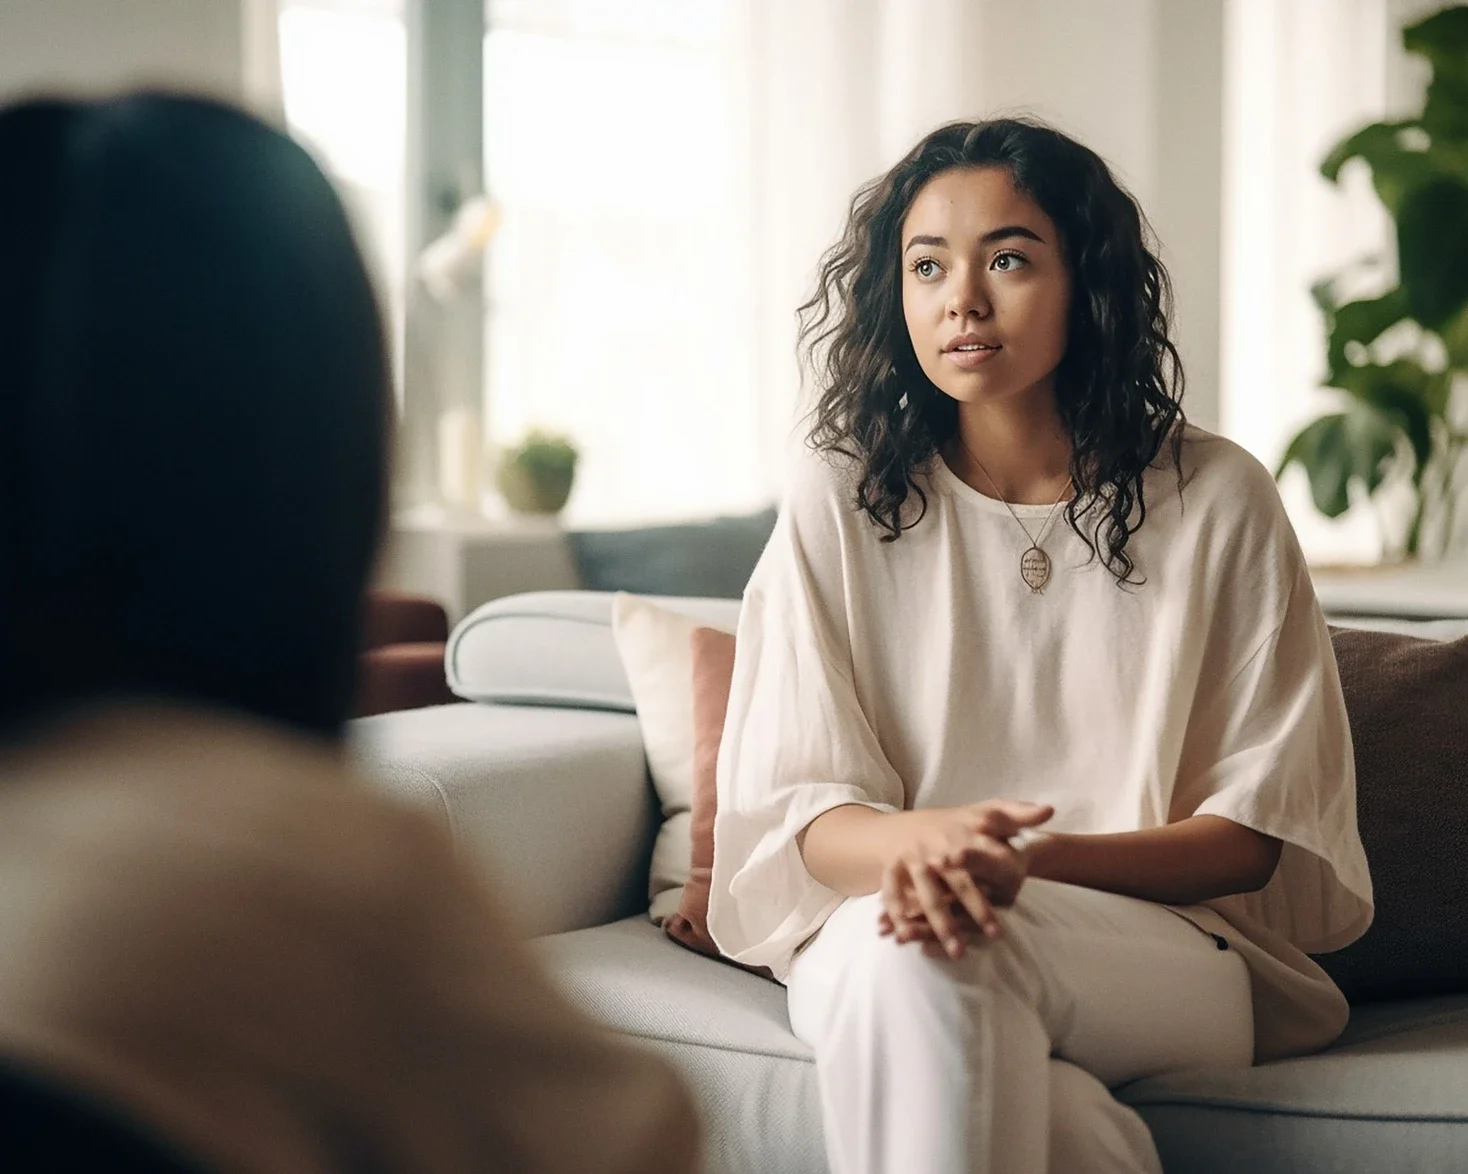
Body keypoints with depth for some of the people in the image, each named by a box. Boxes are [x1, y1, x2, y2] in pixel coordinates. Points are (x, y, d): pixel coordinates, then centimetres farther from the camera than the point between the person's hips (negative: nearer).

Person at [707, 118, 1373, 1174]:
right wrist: (919, 838, -22)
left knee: (931, 958, -34)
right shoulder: (839, 506, 6)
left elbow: (1261, 831, 2)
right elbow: (793, 810, 3)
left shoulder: (1217, 501, 3)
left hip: (1177, 948, -1)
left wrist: (1032, 861, -17)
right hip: (869, 940, 2)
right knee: (896, 941, -35)